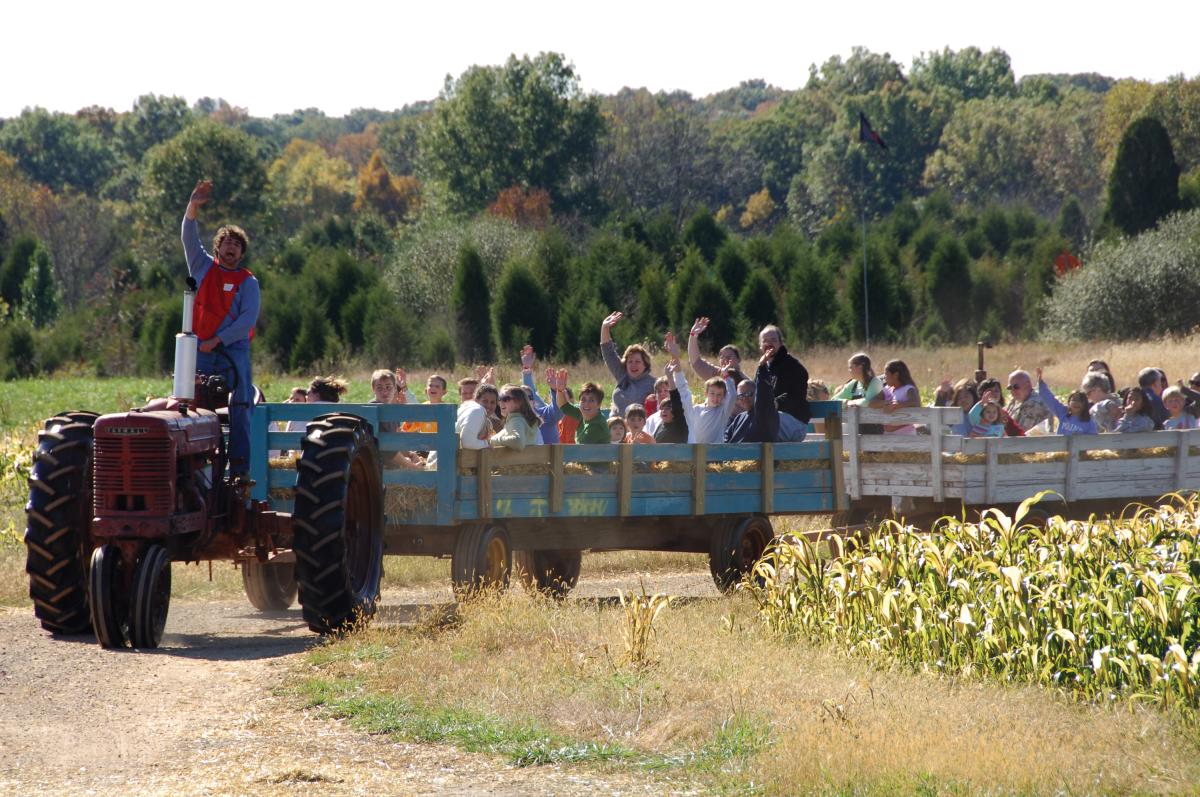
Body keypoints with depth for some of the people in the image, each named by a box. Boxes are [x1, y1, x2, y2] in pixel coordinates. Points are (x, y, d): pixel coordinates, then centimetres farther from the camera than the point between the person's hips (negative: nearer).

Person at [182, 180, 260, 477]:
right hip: (200, 351, 2)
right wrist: (193, 208, -12)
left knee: (239, 411, -6)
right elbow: (189, 238, 3)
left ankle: (239, 469, -6)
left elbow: (249, 318, -5)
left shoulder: (247, 282, 5)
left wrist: (218, 340, -13)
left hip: (233, 350, -2)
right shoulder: (203, 268, 13)